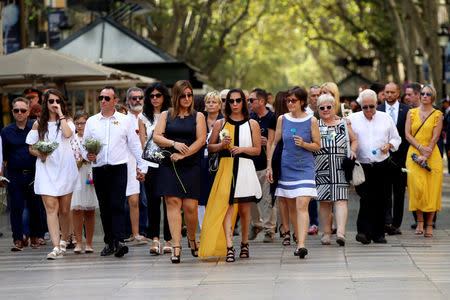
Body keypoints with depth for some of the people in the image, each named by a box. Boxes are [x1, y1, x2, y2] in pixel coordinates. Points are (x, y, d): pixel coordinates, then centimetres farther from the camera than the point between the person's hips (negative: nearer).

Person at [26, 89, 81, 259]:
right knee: (51, 207, -13)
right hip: (46, 170, 0)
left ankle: (64, 241, 26)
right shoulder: (39, 124, 10)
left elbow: (68, 134, -17)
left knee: (64, 210, 6)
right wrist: (40, 154, -9)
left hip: (65, 169, 0)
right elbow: (31, 148, 13)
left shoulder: (66, 122, 7)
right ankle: (56, 247, -20)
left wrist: (61, 114, -7)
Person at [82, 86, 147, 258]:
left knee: (117, 205, -14)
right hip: (99, 170, 3)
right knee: (104, 208, 6)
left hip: (118, 168, -3)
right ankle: (109, 243, 13)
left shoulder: (125, 120, 7)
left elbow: (135, 145, 9)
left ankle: (118, 241, -21)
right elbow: (84, 145, 15)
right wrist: (87, 155, -7)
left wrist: (142, 166, 6)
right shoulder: (91, 121, 12)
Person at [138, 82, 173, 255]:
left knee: (169, 201, -2)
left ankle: (168, 240, 5)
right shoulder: (143, 117, 13)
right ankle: (155, 239, -13)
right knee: (153, 200, -11)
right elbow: (143, 143, 9)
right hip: (151, 164, 0)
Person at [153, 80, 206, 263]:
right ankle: (176, 246, -10)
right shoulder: (166, 116, 11)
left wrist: (182, 155, -12)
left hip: (191, 166, -1)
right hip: (169, 166, 1)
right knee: (173, 202, -8)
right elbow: (156, 137, 2)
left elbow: (201, 140, -2)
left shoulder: (198, 116, 9)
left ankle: (192, 239, 20)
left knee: (190, 206, -6)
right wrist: (174, 144, -15)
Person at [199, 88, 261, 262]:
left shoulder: (252, 124, 9)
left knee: (244, 209, 7)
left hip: (245, 167, 0)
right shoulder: (220, 124, 11)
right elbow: (210, 147, 14)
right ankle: (229, 248, -20)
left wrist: (241, 149, -10)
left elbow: (257, 150, 6)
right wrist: (222, 145, -5)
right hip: (226, 168, 0)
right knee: (227, 206, -13)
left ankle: (244, 244, 24)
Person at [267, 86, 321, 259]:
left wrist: (304, 144, -16)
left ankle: (301, 245, -23)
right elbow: (275, 143, 12)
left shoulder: (311, 120, -1)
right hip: (286, 167, 4)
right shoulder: (282, 119, 6)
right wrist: (269, 166, 7)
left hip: (305, 168, -4)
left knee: (302, 206, -15)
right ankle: (299, 241, 20)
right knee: (292, 208, 8)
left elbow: (317, 145, 4)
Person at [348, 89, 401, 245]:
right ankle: (364, 232, -18)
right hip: (362, 166, -2)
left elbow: (396, 138, 16)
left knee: (380, 201, 2)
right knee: (367, 199, -16)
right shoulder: (353, 119, 5)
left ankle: (378, 233, 11)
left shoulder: (386, 118, 10)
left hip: (382, 166, 2)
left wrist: (389, 145, -4)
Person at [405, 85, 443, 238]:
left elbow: (435, 137, -2)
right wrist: (421, 147, -10)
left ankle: (429, 225, -1)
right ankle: (420, 221, -5)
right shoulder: (412, 113, 10)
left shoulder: (437, 115, 5)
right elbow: (407, 134, 4)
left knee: (432, 190, -5)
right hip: (414, 153, 1)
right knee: (417, 187, -14)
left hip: (432, 156, -1)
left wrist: (425, 156, -12)